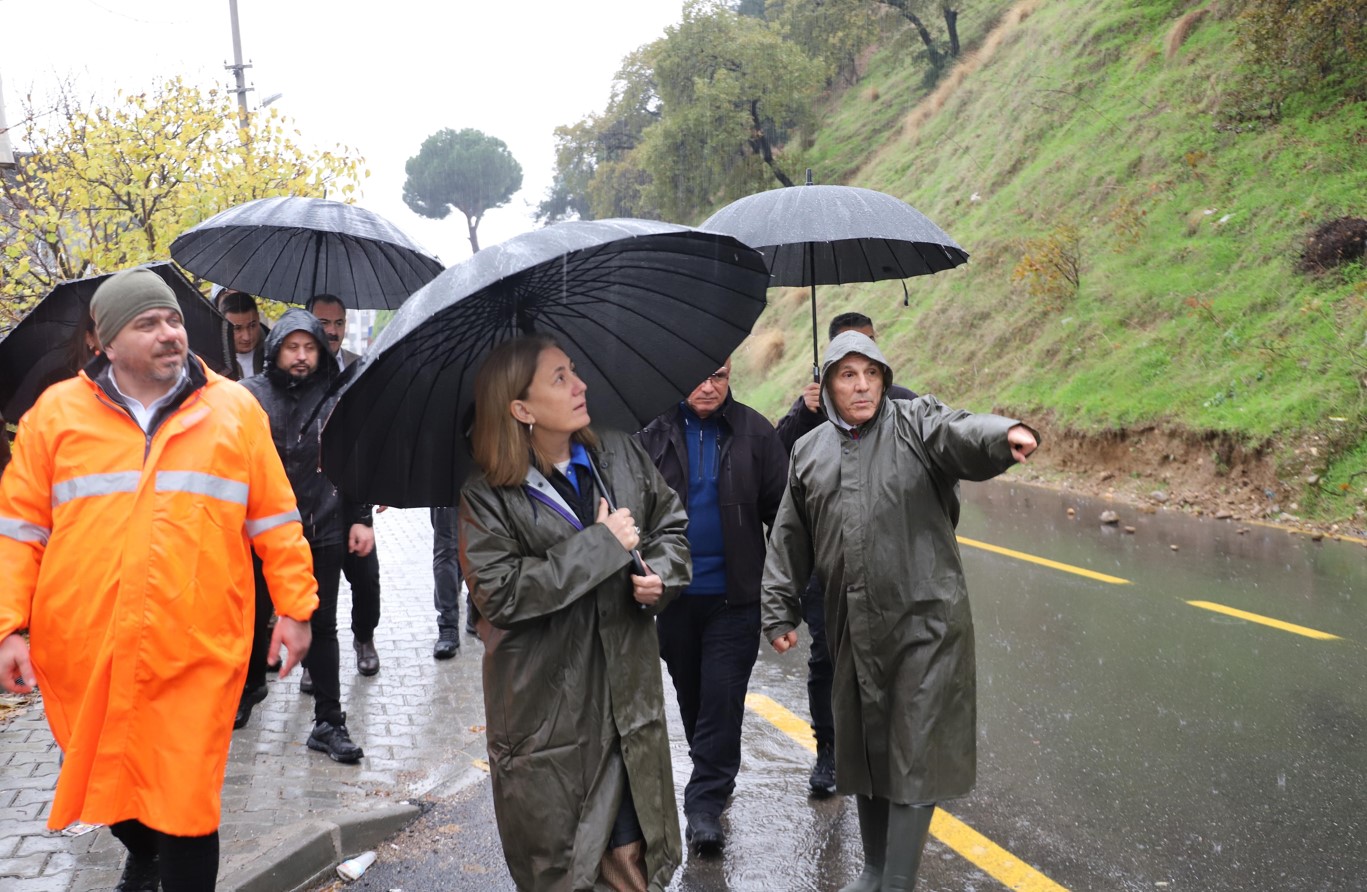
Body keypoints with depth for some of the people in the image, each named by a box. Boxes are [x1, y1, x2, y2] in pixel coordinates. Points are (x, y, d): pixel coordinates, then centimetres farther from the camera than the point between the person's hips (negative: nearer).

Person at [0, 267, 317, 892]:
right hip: (84, 654, 2)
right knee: (103, 780, 19)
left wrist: (294, 606, 4)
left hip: (196, 654, -2)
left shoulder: (234, 410, 4)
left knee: (185, 805, -1)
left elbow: (275, 520, 7)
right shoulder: (57, 412, 4)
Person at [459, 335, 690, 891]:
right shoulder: (488, 497, -12)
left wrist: (661, 573, -7)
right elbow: (499, 592, -21)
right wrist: (601, 545, -20)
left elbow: (672, 524, 15)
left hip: (628, 692, 4)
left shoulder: (623, 457, 1)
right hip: (546, 706, -4)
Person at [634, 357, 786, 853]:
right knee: (691, 695, 16)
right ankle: (713, 775, 37)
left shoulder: (754, 433, -4)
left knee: (722, 697, -3)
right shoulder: (653, 435, -2)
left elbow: (779, 510, -3)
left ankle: (705, 802, 7)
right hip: (673, 593, 2)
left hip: (735, 594, -2)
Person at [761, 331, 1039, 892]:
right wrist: (780, 613, 12)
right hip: (854, 630, 5)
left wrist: (1005, 435, -47)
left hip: (926, 624, -5)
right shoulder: (809, 453, 11)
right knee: (864, 751, 16)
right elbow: (789, 544, 16)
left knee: (914, 759, -3)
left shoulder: (916, 423, -2)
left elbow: (961, 432, -25)